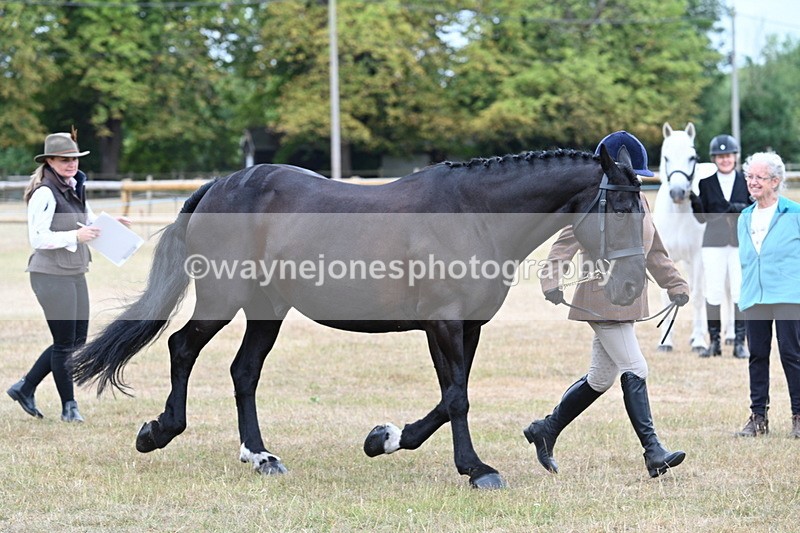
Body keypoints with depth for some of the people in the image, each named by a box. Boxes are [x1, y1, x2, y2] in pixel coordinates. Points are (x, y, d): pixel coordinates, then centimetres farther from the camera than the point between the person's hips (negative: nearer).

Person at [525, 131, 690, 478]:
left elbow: (654, 251, 23)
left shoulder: (638, 201, 14)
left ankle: (546, 430, 26)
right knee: (634, 370, -14)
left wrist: (675, 285, 19)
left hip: (629, 300, 9)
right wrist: (552, 280, -29)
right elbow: (565, 244, -16)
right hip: (602, 301, -9)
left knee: (601, 378, 13)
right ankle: (653, 452, -14)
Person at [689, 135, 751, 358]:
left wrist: (743, 209, -16)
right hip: (714, 242, 0)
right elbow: (702, 218, 4)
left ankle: (740, 342, 4)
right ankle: (714, 342, 7)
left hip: (741, 242, 0)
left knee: (740, 292, -2)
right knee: (713, 292, -1)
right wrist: (695, 202, -14)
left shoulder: (746, 181, 6)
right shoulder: (706, 183, 6)